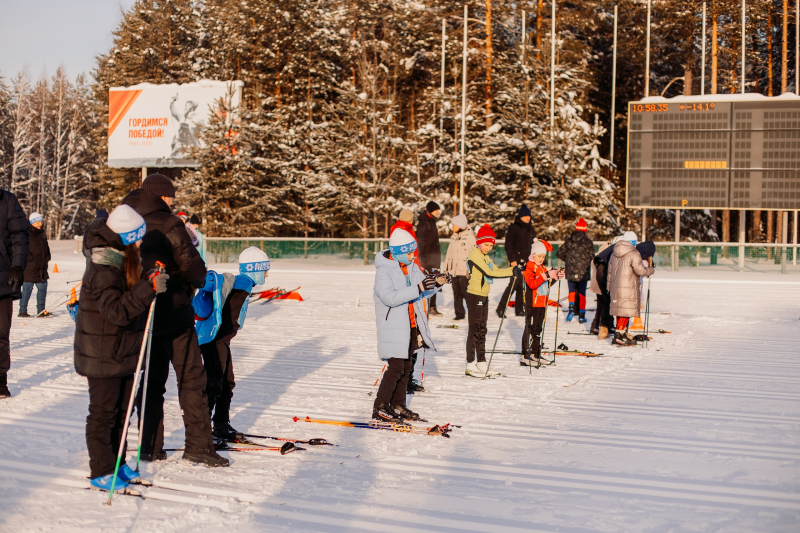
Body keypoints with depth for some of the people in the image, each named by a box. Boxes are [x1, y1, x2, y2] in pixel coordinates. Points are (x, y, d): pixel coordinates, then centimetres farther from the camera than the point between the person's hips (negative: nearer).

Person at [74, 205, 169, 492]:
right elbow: (117, 311, -32)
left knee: (122, 409, 15)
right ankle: (101, 471, 10)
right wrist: (149, 288, -38)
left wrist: (153, 279, 10)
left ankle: (117, 463, 26)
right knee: (104, 412, 0)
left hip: (123, 353, 9)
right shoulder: (103, 271, -23)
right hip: (103, 357, -9)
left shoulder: (123, 262, 8)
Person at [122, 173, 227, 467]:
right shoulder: (168, 224, -13)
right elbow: (191, 264, -14)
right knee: (191, 377, 2)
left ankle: (150, 446, 13)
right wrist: (198, 280, 7)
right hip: (173, 314, -6)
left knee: (150, 381, 13)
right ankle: (198, 444, 0)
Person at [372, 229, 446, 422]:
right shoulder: (384, 270, -15)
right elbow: (389, 297, -28)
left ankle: (398, 405, 21)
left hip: (411, 327, 8)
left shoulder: (412, 267, 8)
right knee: (396, 367, -10)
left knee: (406, 367, 12)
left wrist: (435, 284, -8)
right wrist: (418, 289, -32)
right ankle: (380, 407, -1)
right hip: (393, 328, -8)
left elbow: (423, 293, 13)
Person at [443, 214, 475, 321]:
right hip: (454, 270, 7)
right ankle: (459, 313, 15)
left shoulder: (470, 236, -7)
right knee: (457, 293, 8)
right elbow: (449, 253, 22)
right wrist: (446, 268, 20)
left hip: (464, 271, -7)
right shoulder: (454, 237, 15)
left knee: (466, 293, -7)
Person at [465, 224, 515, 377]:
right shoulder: (475, 255, -14)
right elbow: (489, 272, -23)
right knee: (474, 329, -5)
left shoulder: (485, 257, 16)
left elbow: (495, 271, 11)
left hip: (484, 296, 9)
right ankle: (470, 365, -1)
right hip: (474, 296, -9)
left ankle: (481, 363, 18)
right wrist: (511, 271, -23)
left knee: (482, 330, 12)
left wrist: (513, 270, -4)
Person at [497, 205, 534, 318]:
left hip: (527, 261, 7)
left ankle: (519, 309, 12)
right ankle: (501, 309, -5)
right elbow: (508, 245, -10)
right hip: (516, 260, -7)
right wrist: (512, 260, -18)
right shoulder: (513, 228, -5)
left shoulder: (530, 229, 17)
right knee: (514, 283, -12)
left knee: (523, 285, 6)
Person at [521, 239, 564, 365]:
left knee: (538, 328, 13)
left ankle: (535, 354, 20)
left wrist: (555, 277, 8)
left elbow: (547, 285, 24)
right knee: (530, 328, -8)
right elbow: (532, 284, -24)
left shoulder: (543, 268, 17)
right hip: (532, 303, -9)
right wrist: (546, 276, -29)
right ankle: (525, 356, -7)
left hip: (542, 303, 9)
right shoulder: (529, 267, -11)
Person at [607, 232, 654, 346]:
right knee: (626, 312, -4)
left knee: (620, 311, 15)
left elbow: (609, 272, 18)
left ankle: (623, 334, 23)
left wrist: (609, 287, 25)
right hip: (628, 288, -8)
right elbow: (640, 271, -13)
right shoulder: (633, 254, -11)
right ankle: (618, 337, -9)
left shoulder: (614, 254, 12)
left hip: (615, 287, 8)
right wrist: (651, 270, 5)